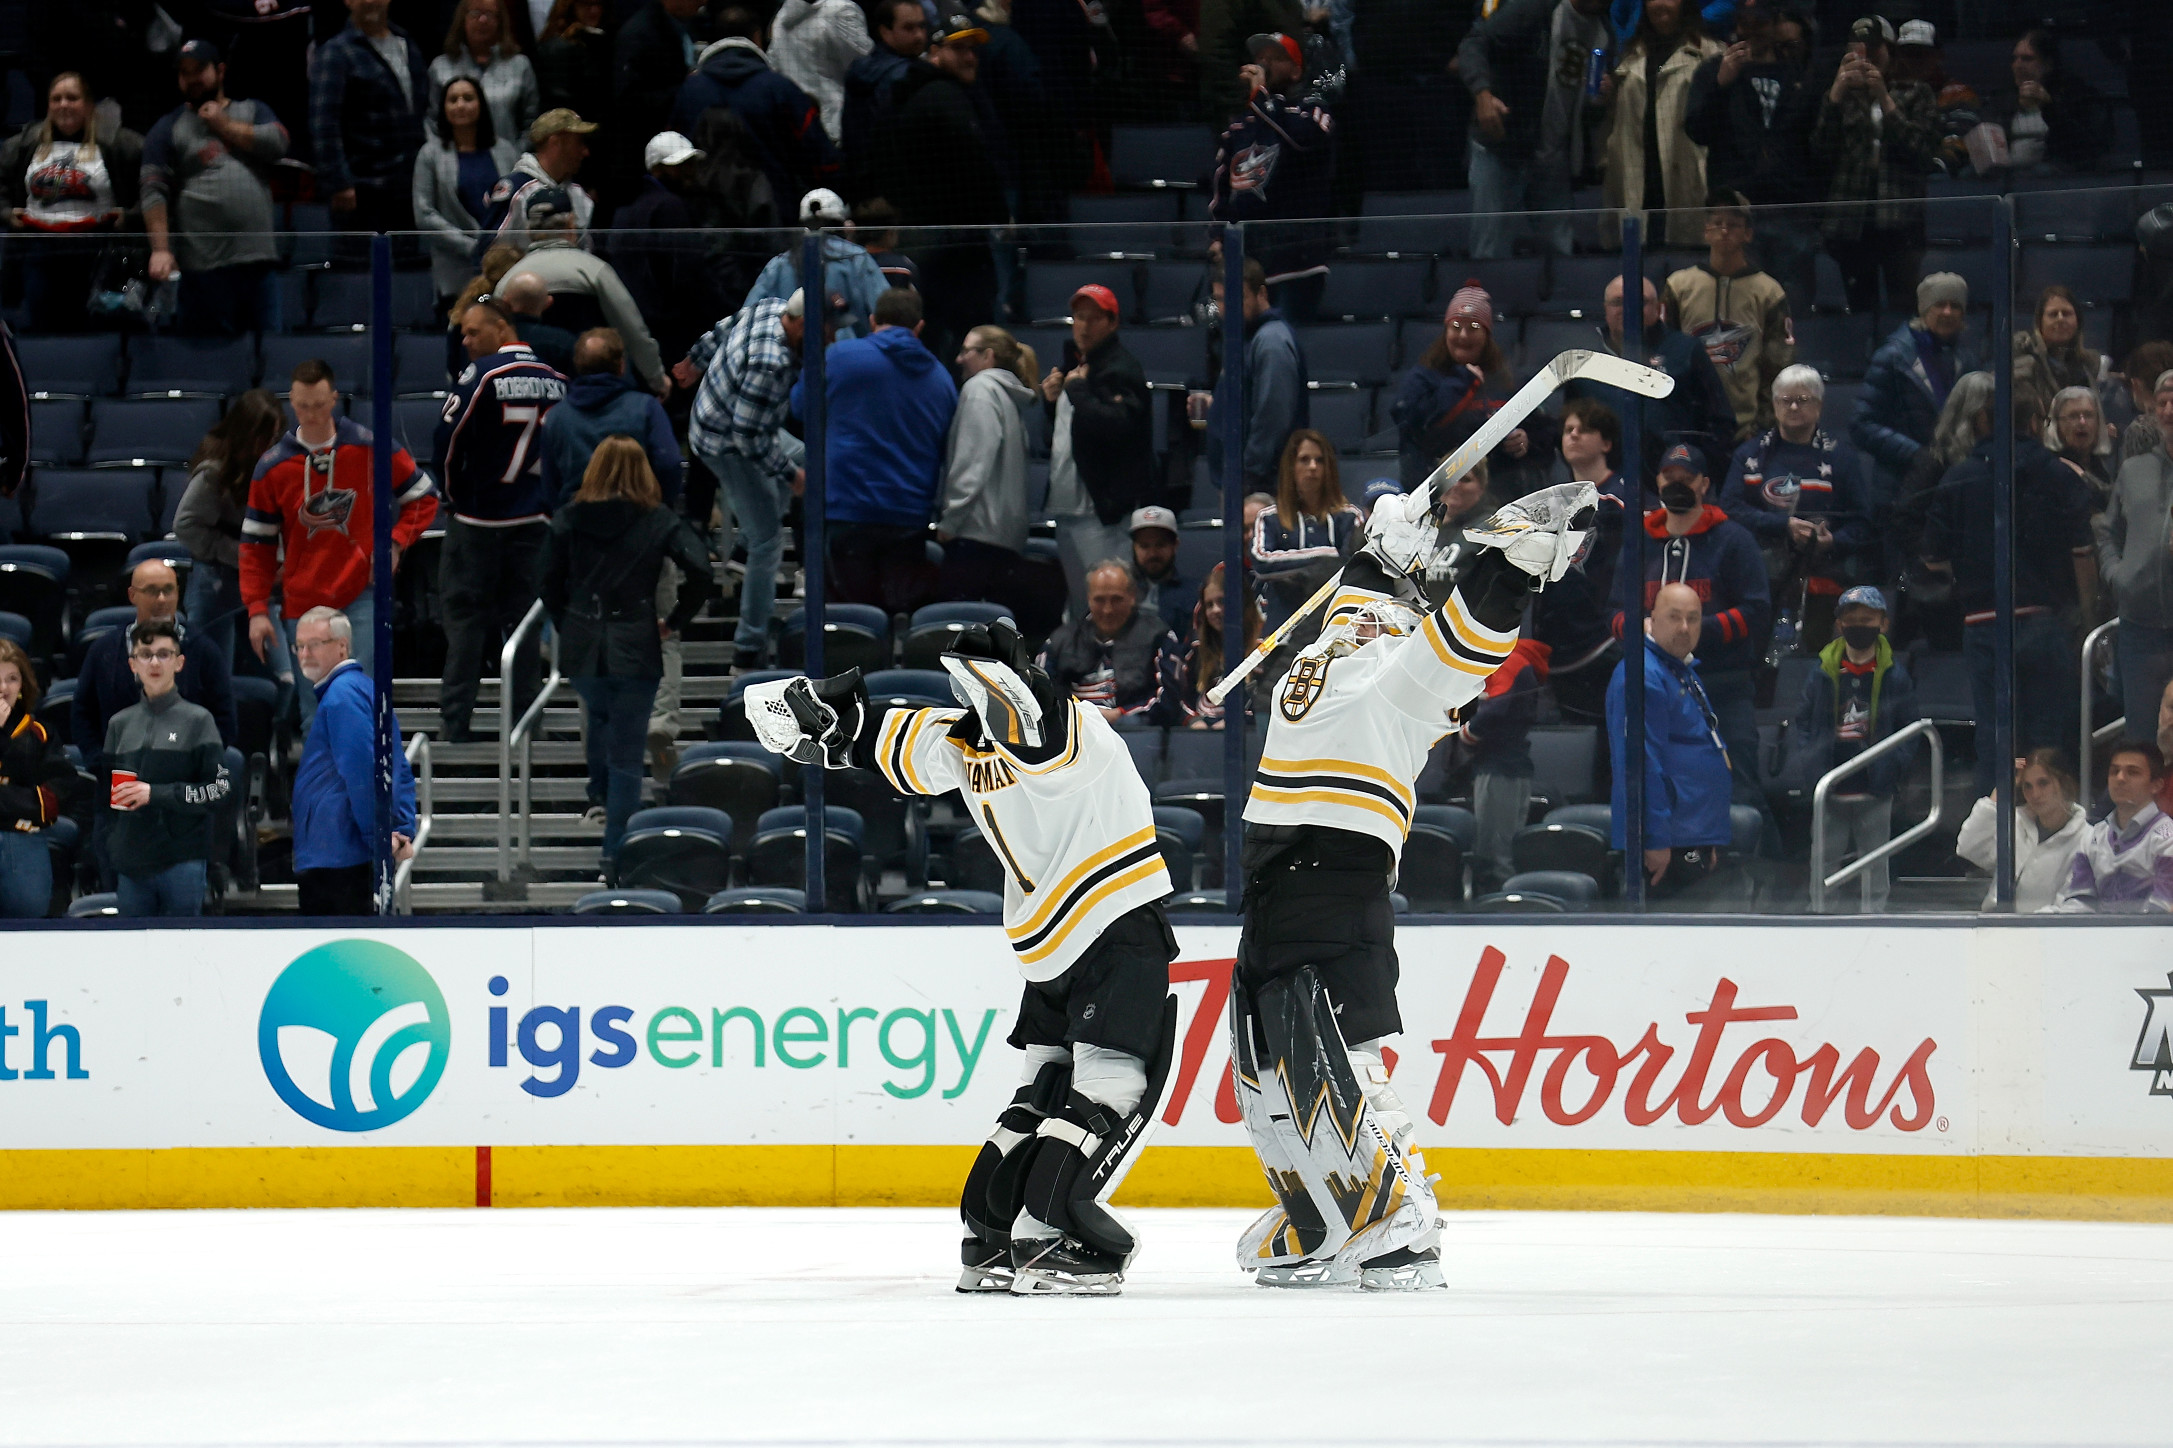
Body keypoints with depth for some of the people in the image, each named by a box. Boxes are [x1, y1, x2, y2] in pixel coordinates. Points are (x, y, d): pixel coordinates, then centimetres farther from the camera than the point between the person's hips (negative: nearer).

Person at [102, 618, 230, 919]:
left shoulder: (197, 720, 1)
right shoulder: (120, 724, 13)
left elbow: (219, 790, -5)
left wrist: (155, 793, -13)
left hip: (182, 862, -4)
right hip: (131, 865, 4)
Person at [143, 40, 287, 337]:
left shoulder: (253, 111, 19)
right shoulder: (169, 128, 11)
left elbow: (278, 143, -2)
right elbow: (154, 192, 1)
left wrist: (225, 125, 4)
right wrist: (160, 249, -12)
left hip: (259, 256, 2)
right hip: (202, 264, -2)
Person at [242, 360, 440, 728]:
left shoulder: (369, 448, -2)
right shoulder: (273, 466, 2)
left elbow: (423, 496, 9)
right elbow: (256, 542, 7)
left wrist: (395, 543, -7)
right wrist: (257, 609, -2)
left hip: (362, 592, -2)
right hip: (304, 602, 2)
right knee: (315, 718, 4)